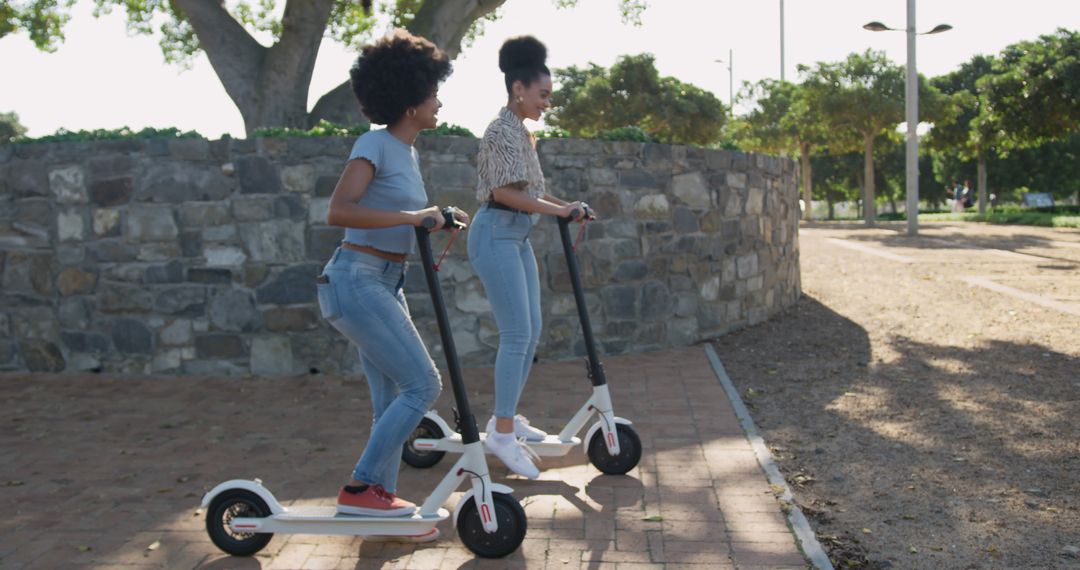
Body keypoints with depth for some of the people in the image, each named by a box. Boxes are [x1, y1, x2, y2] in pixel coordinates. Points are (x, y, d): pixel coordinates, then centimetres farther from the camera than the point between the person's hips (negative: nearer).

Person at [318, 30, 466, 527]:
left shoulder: (407, 153, 14)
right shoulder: (375, 145, -13)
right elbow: (339, 211, -27)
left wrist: (438, 219, 12)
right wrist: (411, 216, -29)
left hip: (384, 284, 9)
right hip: (357, 281, -9)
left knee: (392, 400, 9)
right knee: (423, 384, -10)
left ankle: (380, 503, 17)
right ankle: (358, 490, -2)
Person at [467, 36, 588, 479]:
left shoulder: (520, 131, 16)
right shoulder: (503, 130, -13)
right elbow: (504, 192, -21)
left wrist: (564, 205, 14)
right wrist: (558, 210, -18)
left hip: (516, 237, 10)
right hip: (496, 234, -10)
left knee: (531, 331, 11)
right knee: (517, 334, -11)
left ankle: (507, 417, 21)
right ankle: (501, 433, -4)